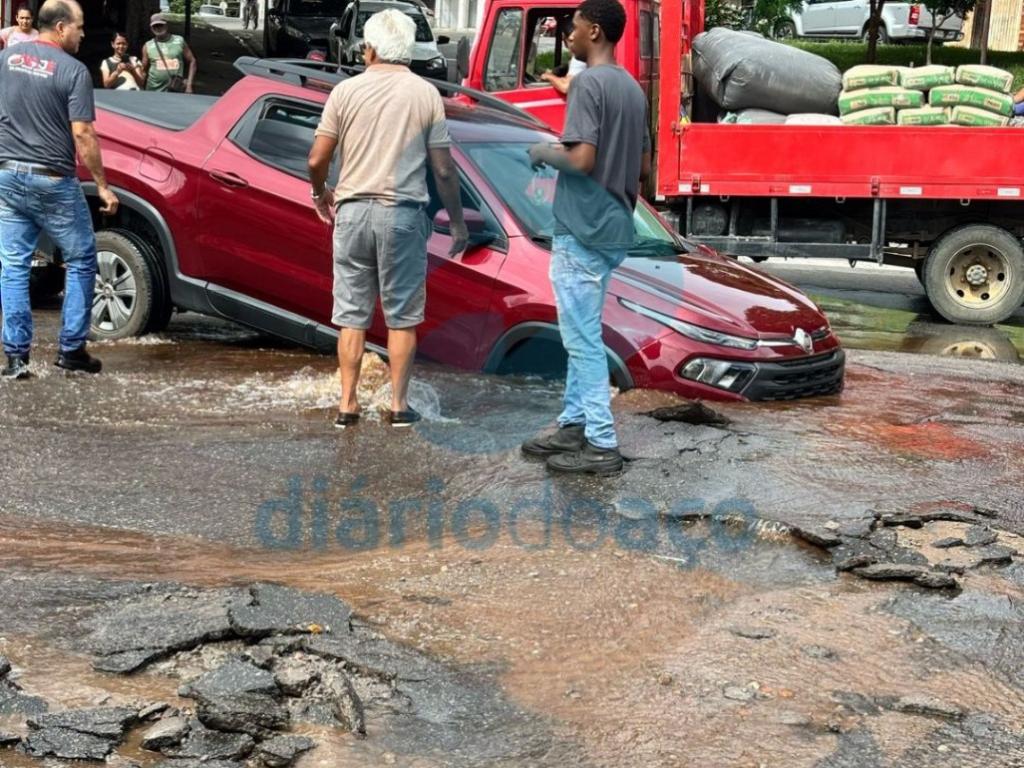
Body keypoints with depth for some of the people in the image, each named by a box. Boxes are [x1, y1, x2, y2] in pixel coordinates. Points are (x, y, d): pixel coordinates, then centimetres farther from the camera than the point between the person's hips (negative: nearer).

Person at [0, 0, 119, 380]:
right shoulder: (73, 70, -12)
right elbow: (82, 135, -16)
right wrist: (103, 186, -10)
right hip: (52, 181, -5)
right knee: (81, 261, 10)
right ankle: (72, 349, 11)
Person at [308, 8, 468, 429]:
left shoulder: (346, 90, 1)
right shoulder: (426, 94, -1)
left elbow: (317, 160, 0)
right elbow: (443, 169, -2)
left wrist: (320, 194, 21)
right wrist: (458, 221, 9)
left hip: (353, 210, 1)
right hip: (403, 213, -1)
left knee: (352, 315, 9)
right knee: (402, 316, 8)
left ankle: (347, 404, 13)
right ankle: (398, 405, 11)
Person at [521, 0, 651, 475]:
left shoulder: (588, 82, -14)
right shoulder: (633, 89, 14)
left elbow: (581, 159, -23)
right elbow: (643, 167, 18)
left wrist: (545, 152, -5)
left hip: (581, 229, -9)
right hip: (613, 229, 9)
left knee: (583, 338, -5)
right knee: (582, 334, 16)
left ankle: (602, 445, -2)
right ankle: (574, 426, 23)